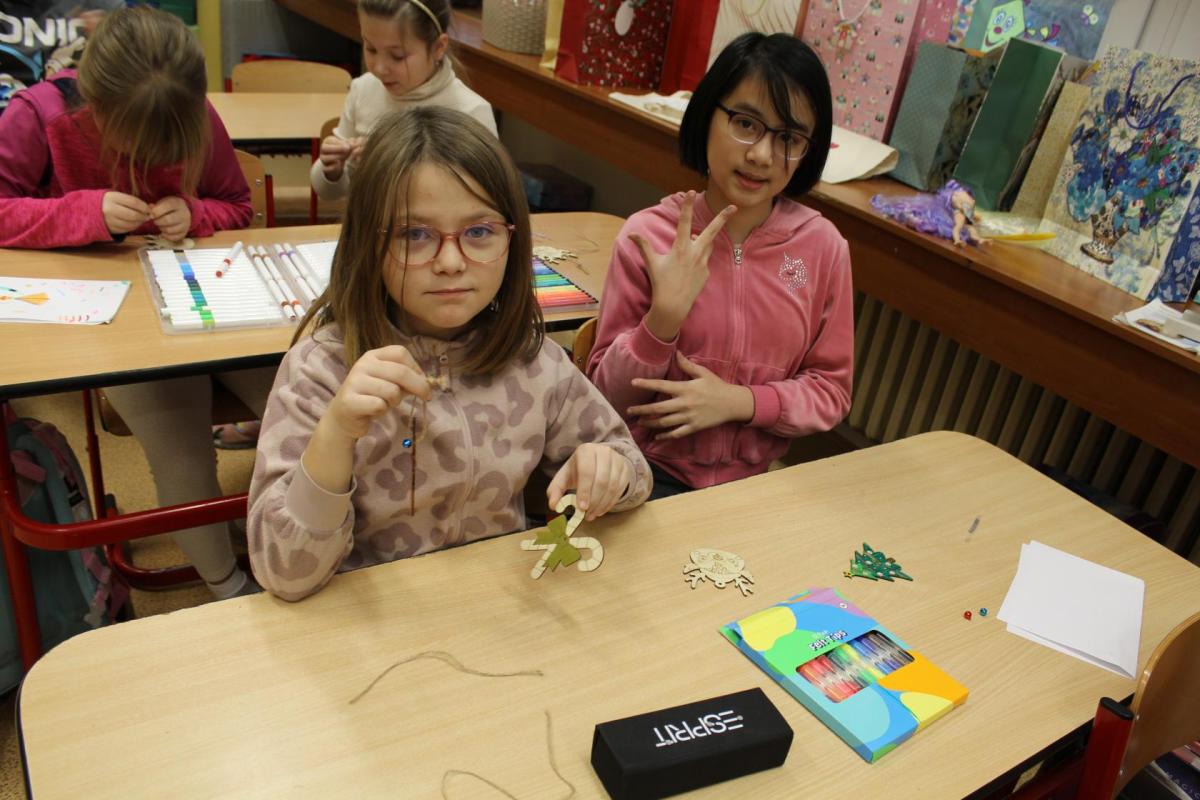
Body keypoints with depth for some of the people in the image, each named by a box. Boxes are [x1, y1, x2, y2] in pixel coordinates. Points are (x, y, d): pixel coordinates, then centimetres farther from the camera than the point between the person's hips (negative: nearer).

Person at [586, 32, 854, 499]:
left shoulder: (823, 246, -5)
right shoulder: (648, 234, -9)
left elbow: (831, 393, 3)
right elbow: (607, 397, -5)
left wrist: (739, 401, -14)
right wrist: (664, 316, -22)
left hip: (755, 480, 3)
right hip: (650, 471, -3)